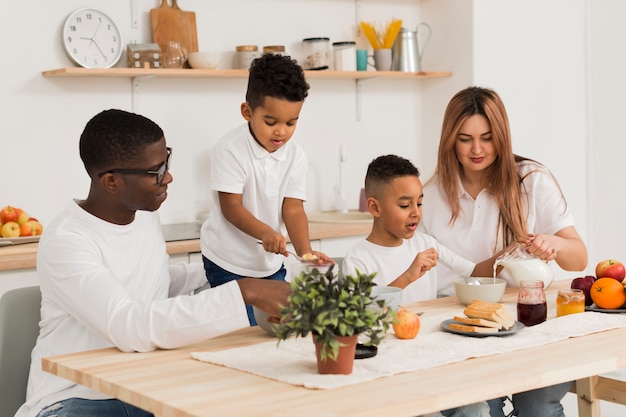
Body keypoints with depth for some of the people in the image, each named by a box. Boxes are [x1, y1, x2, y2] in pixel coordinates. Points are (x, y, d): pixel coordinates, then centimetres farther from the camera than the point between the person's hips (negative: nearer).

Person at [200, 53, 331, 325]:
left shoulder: (295, 156, -3)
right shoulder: (230, 150, -18)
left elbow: (293, 209, -7)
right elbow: (231, 208, -20)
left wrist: (305, 251, -24)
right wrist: (265, 233, -37)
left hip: (271, 264, 5)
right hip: (229, 262, -5)